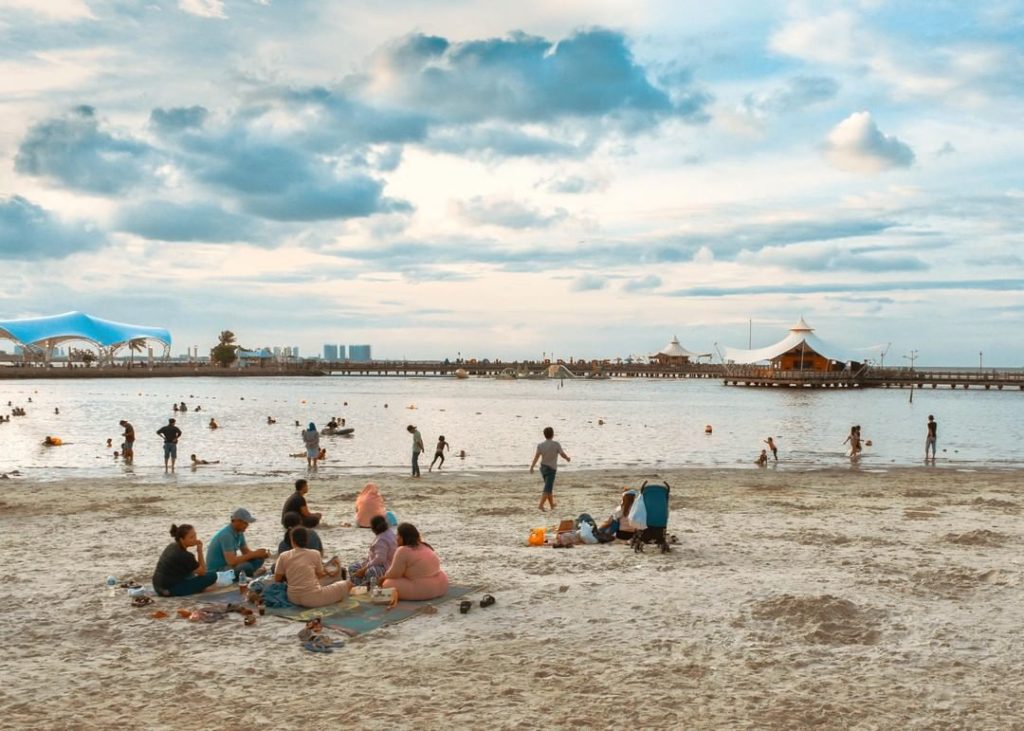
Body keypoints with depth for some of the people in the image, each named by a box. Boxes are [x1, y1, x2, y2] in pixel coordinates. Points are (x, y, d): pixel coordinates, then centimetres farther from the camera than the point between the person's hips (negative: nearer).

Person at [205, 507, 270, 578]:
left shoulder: (239, 532, 2)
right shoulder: (226, 535, -26)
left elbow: (246, 552, 10)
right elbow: (231, 561, -32)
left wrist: (262, 554, -11)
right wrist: (254, 554, -25)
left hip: (228, 564, 9)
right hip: (216, 570, -9)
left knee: (258, 559, -2)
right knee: (246, 566, -32)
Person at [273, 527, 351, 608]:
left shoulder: (283, 556, 0)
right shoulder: (315, 554, -3)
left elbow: (276, 579, 8)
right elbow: (319, 575, 7)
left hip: (293, 598, 4)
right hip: (313, 598, -4)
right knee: (347, 584, 11)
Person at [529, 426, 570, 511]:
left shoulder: (540, 445, -3)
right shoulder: (556, 444, -12)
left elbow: (536, 457, -11)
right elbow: (563, 455, -5)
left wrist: (531, 467, -13)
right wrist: (568, 458, 16)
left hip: (543, 467, 5)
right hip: (551, 469, -5)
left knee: (549, 487, 18)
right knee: (547, 488, -6)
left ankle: (552, 504, 29)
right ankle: (541, 505, -18)